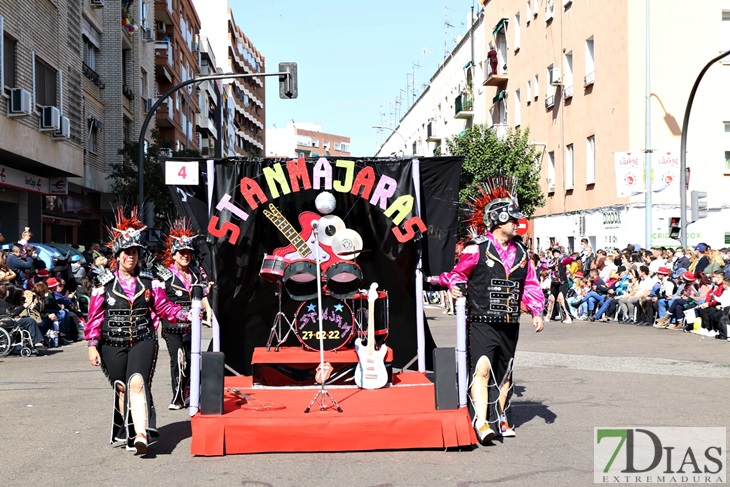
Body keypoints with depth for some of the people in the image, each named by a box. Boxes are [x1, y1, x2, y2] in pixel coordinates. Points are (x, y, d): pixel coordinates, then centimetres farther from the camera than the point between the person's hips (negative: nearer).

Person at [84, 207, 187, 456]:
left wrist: (184, 314, -6)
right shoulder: (104, 281, 2)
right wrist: (92, 345, -3)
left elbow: (163, 305, 9)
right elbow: (95, 314, 2)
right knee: (121, 388, 7)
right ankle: (125, 433, 24)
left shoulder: (148, 279, 6)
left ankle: (141, 434, -28)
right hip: (113, 344, 1)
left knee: (137, 382, -19)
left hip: (143, 341, 0)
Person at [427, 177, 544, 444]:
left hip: (510, 324, 6)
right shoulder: (477, 249, -7)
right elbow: (458, 272, 3)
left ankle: (502, 419, 29)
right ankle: (481, 422, -19)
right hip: (482, 322, -6)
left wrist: (536, 312, 6)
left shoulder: (520, 251, 11)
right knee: (482, 368, -18)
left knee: (504, 374, 14)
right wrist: (453, 286, -17)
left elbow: (530, 284, 15)